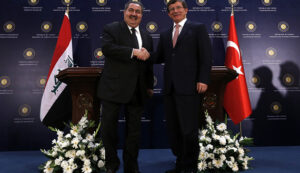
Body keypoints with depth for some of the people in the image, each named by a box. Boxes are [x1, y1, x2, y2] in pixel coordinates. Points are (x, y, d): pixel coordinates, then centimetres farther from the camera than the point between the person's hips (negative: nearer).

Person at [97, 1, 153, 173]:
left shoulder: (147, 37, 18)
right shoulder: (111, 29, 3)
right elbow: (107, 47, -18)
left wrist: (150, 86, 19)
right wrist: (134, 52, -19)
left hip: (138, 91, 4)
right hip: (114, 88, -4)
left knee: (134, 129, 10)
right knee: (109, 126, 3)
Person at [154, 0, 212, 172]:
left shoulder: (198, 28, 6)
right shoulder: (165, 35, 21)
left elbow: (206, 56, -2)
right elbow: (159, 58, 19)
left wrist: (203, 80, -12)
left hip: (189, 87, -5)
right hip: (170, 87, 6)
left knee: (189, 130, -4)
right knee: (173, 129, 9)